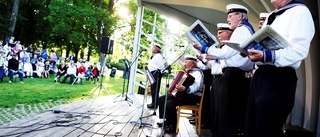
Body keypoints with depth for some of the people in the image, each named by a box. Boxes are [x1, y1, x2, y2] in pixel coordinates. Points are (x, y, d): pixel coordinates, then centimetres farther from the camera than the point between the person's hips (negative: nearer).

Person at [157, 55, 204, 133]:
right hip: (182, 94, 10)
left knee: (170, 103, -29)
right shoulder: (187, 72, 19)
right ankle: (165, 120, 8)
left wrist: (185, 89, -47)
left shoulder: (197, 72, -13)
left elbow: (196, 87, -31)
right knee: (162, 99, 3)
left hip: (192, 97, -10)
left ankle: (173, 126, -14)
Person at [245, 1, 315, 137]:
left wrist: (266, 56, -30)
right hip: (260, 75, 8)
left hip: (279, 78, -8)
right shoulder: (271, 17, 21)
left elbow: (299, 50, -19)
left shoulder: (299, 11, -7)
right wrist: (250, 50, 5)